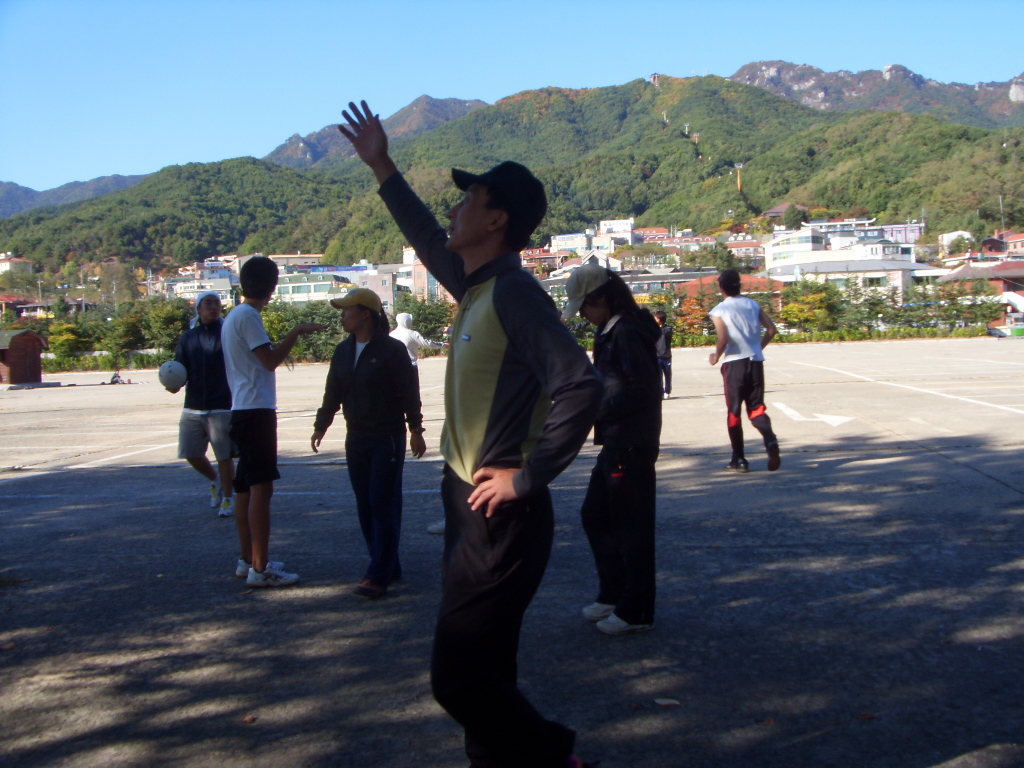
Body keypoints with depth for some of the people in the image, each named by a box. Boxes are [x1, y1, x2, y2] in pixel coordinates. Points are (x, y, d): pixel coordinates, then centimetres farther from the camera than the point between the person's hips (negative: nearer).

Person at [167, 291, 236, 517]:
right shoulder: (188, 337, 11)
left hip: (222, 407, -4)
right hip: (193, 406, 4)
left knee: (224, 455, -1)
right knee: (191, 453, 8)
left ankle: (228, 497, 17)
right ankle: (215, 481, 35)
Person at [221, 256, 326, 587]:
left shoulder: (233, 316, 17)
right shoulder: (248, 316, -13)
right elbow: (271, 360, -18)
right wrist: (297, 332, -11)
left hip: (242, 410, 11)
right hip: (256, 410, -11)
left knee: (246, 488, 14)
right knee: (261, 488, -11)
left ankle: (247, 560, 22)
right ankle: (259, 569, -11)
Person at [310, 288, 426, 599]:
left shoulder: (392, 350, -9)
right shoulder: (343, 352, 10)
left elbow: (409, 392, -10)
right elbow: (333, 393, 16)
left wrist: (415, 430, -13)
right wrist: (321, 426, 13)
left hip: (388, 439, -7)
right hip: (356, 440, 7)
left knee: (383, 506, -6)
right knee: (365, 507, 7)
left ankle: (378, 576, -6)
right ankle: (389, 566, 17)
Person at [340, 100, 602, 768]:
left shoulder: (513, 292, -17)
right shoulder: (476, 286, 10)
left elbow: (580, 387, -27)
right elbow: (430, 242, 30)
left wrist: (527, 476, -22)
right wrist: (382, 168, 34)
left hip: (501, 518, -10)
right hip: (470, 511, 10)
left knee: (461, 681, -5)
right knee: (479, 676, 17)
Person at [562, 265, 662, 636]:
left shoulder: (628, 333, -17)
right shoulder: (610, 331, 14)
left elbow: (644, 389, -24)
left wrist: (599, 410, -17)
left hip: (632, 445, -10)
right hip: (615, 443, 10)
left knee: (631, 528, 0)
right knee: (595, 515, 17)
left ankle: (636, 612, 12)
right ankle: (613, 594, 30)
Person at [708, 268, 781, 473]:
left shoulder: (719, 310, -6)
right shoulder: (753, 305, 8)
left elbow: (723, 339, -18)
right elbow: (771, 330, 2)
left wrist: (716, 356, -1)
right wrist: (758, 347, 16)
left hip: (734, 363, -4)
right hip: (756, 361, 4)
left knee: (734, 411, 7)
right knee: (756, 408, 11)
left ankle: (739, 459, 10)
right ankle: (770, 440, -18)